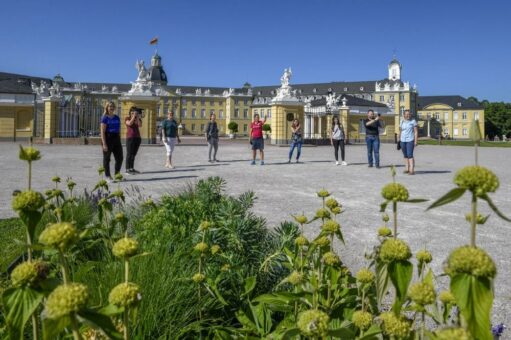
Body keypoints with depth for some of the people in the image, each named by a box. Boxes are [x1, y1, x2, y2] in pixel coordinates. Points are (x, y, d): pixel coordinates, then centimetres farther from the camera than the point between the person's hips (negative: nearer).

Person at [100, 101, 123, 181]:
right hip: (108, 138, -6)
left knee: (119, 158, 6)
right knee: (107, 158, 4)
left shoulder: (117, 117, 12)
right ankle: (107, 176, 13)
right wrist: (104, 144, -18)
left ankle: (117, 175, 21)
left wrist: (119, 141, 14)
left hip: (116, 138, 6)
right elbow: (102, 132, -12)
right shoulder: (105, 118, -6)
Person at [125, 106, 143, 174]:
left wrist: (137, 117, -12)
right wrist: (133, 116, -19)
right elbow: (129, 123, -21)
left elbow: (140, 125, -7)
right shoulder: (127, 118, 0)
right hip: (130, 137, -5)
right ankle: (127, 170, -6)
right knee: (129, 154, -7)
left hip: (137, 137, 5)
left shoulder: (138, 119, 12)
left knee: (134, 154, 7)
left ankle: (132, 168, 11)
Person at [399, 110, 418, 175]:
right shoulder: (402, 122, 9)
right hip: (403, 141, 4)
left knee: (410, 155, -13)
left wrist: (415, 141, -10)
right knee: (405, 155, 9)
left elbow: (416, 132, -4)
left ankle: (412, 170, -16)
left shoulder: (413, 121, -2)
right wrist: (399, 140, 11)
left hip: (410, 140, -4)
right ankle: (407, 169, 16)